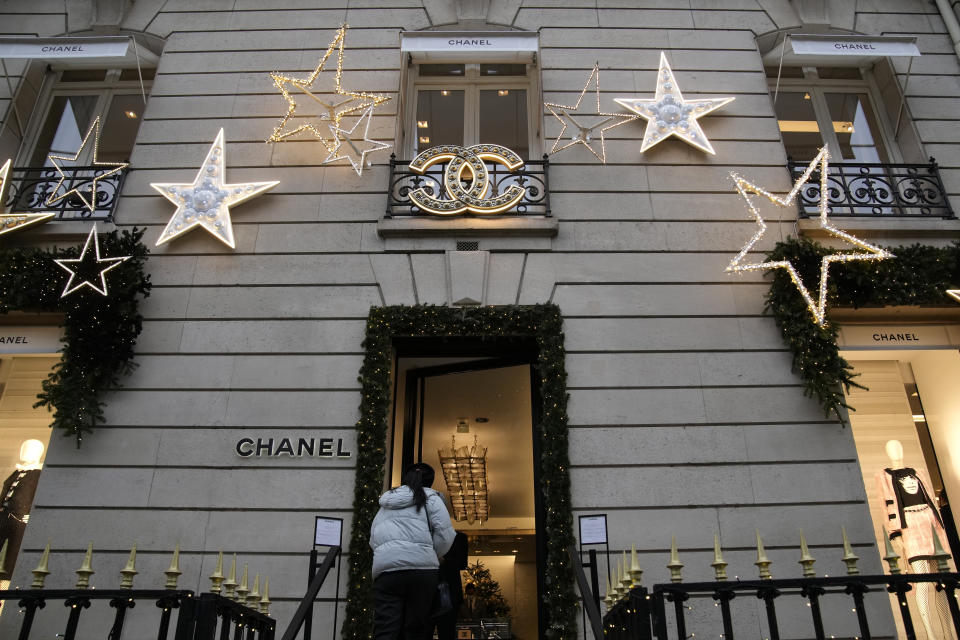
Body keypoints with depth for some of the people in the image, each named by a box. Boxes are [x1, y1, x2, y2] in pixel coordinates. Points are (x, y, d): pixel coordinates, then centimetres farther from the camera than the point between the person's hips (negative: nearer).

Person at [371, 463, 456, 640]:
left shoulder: (386, 502, 25)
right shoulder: (431, 498, 11)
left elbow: (373, 540, 22)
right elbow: (445, 534, 0)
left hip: (384, 570, 3)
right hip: (421, 569, -3)